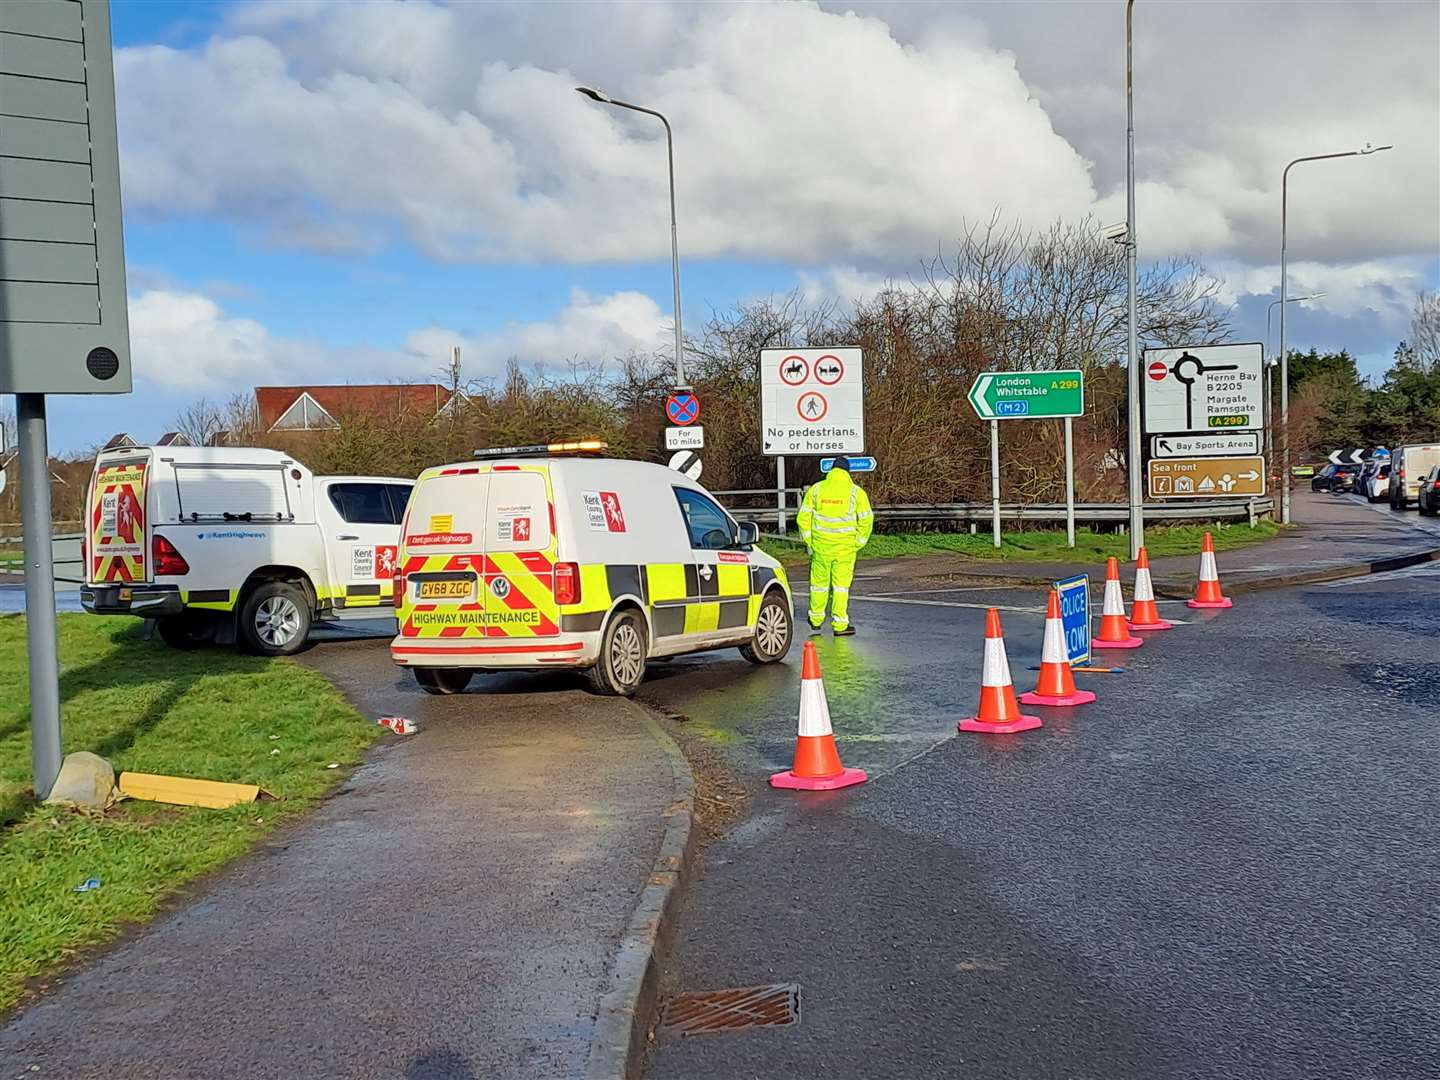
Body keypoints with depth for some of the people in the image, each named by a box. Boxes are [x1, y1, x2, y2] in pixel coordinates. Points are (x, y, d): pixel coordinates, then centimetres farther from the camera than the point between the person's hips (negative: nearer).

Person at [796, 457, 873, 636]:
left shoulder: (816, 489, 2)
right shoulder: (856, 492, -2)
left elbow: (803, 517, 2)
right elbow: (866, 520, -3)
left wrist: (808, 541, 10)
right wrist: (858, 543, 6)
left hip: (820, 546, 2)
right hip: (845, 546, -2)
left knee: (819, 581, 15)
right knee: (841, 584, 4)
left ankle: (816, 621, 28)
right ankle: (840, 625, 4)